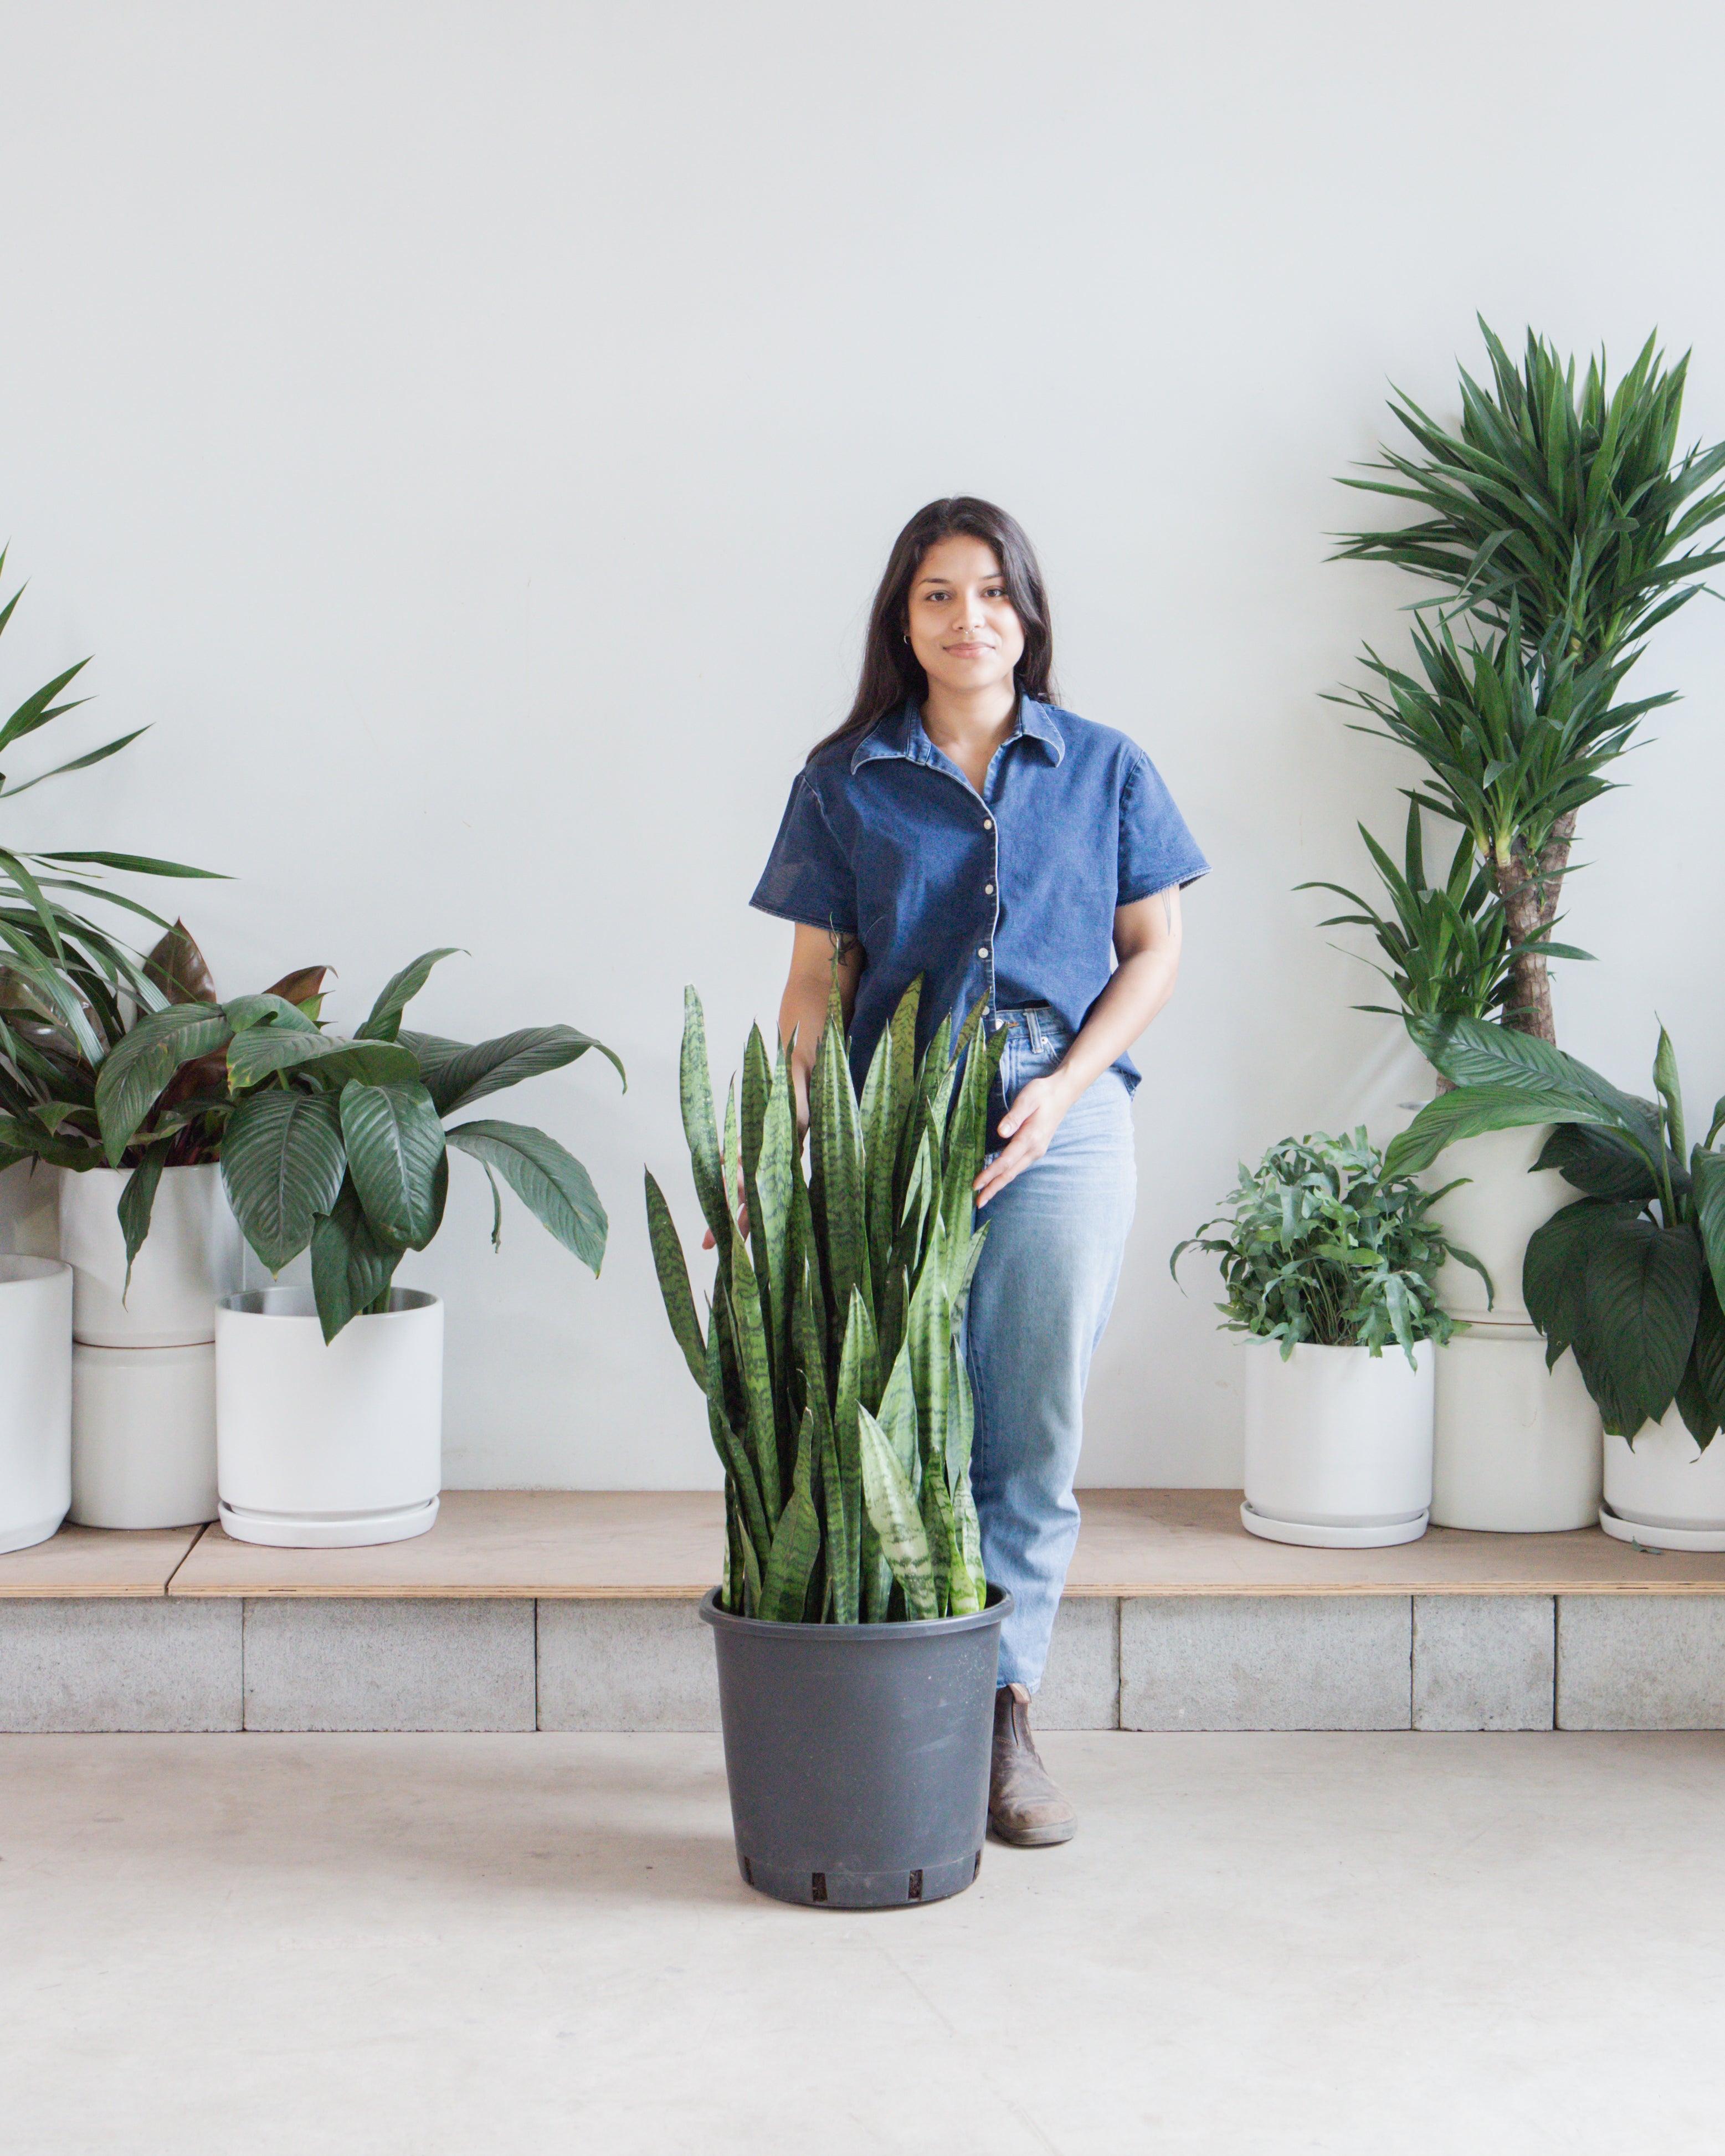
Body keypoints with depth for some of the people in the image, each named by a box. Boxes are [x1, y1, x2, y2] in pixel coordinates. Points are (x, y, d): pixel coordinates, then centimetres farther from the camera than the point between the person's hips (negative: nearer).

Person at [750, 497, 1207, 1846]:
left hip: (1065, 1123, 0)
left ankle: (1003, 1709, 10)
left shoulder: (1104, 770, 9)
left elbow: (1155, 951, 8)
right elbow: (816, 979, 7)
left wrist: (1065, 1087, -6)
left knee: (1036, 1432, 0)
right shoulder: (846, 783, 8)